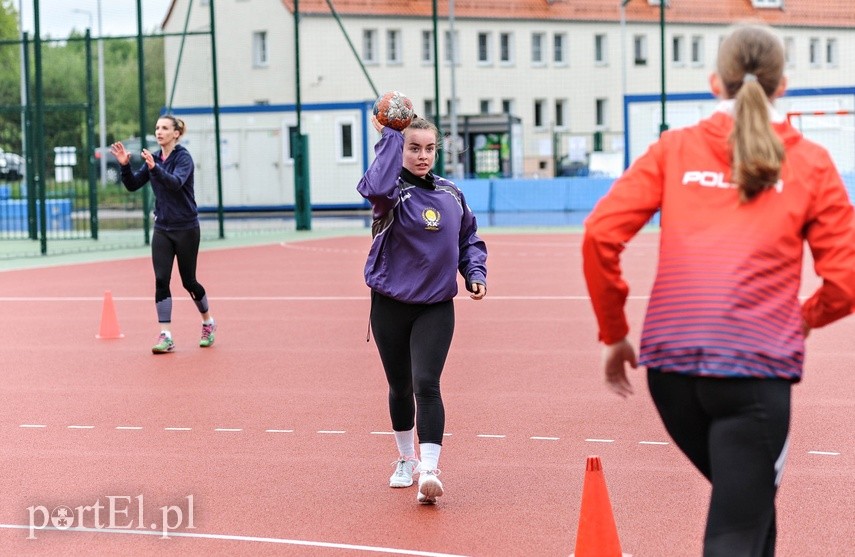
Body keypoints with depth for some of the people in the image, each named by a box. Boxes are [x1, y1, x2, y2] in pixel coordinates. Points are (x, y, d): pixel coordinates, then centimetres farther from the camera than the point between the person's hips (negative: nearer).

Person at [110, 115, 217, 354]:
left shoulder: (183, 157, -12)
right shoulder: (154, 158, 6)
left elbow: (176, 182, -30)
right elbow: (133, 185, 4)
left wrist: (154, 168, -45)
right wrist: (125, 165, -13)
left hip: (186, 229, -5)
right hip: (162, 228, 5)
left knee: (189, 281, 6)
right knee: (161, 280, -7)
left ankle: (208, 323, 31)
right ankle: (166, 336, -7)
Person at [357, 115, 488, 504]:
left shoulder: (451, 194, 3)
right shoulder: (393, 191, -10)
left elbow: (469, 239, 16)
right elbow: (375, 188, -36)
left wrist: (475, 273, 0)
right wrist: (388, 136, -28)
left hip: (436, 307, 1)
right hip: (390, 306, -1)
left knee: (426, 384, -15)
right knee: (400, 386, 14)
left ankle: (429, 471, -21)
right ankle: (406, 459, 34)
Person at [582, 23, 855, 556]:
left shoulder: (674, 148, 11)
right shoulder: (810, 163, 7)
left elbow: (600, 234, 1)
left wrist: (614, 333, 11)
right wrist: (805, 317, 24)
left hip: (670, 361, 3)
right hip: (756, 366, -3)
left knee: (747, 502, 25)